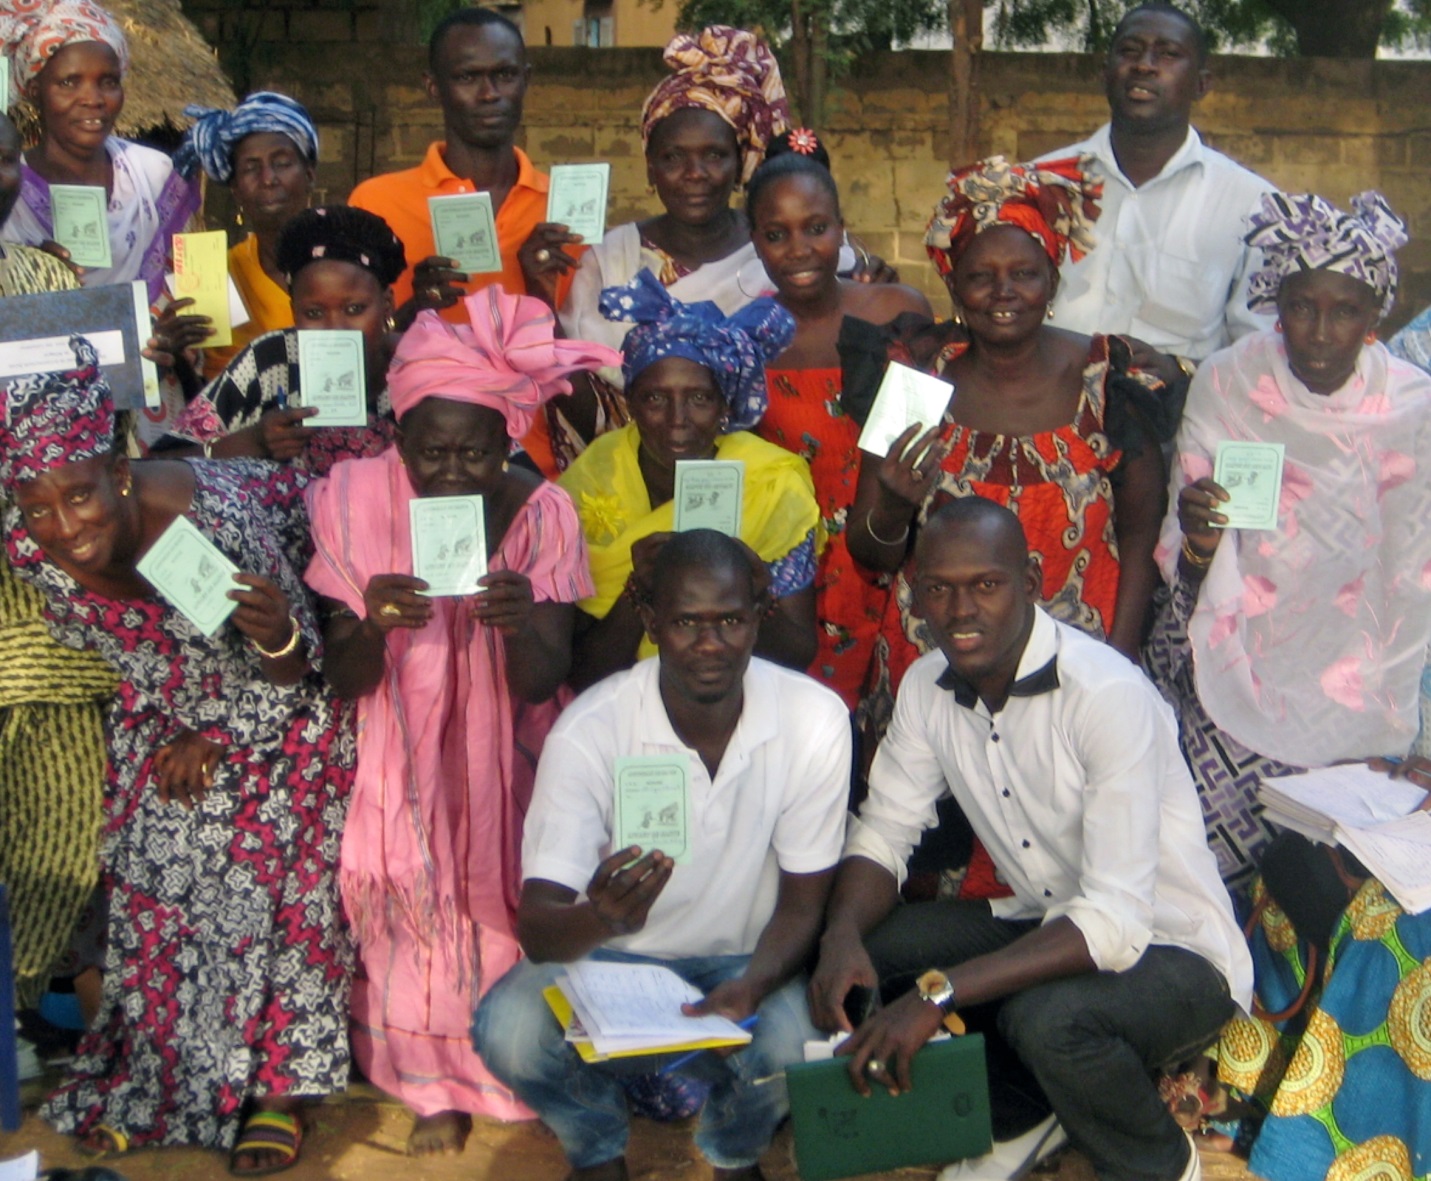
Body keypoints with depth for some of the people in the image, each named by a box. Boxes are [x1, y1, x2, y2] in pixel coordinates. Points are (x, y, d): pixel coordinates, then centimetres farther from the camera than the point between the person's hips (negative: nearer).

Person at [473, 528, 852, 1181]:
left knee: (794, 1041, -32)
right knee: (508, 1030, -29)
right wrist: (602, 916, -47)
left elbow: (802, 905, -9)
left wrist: (751, 987, -31)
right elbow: (536, 927, -23)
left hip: (744, 961, 1)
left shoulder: (815, 720, -17)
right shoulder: (588, 730, -20)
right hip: (610, 956, 0)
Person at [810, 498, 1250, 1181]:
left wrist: (938, 992, -40)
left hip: (1173, 952, -6)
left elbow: (1116, 924, -33)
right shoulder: (928, 687, -5)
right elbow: (881, 833, 1)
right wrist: (842, 936, -22)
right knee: (869, 950, -12)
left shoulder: (1109, 696, -28)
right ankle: (1022, 1120, 12)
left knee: (1046, 1018, -35)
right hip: (1049, 921, 7)